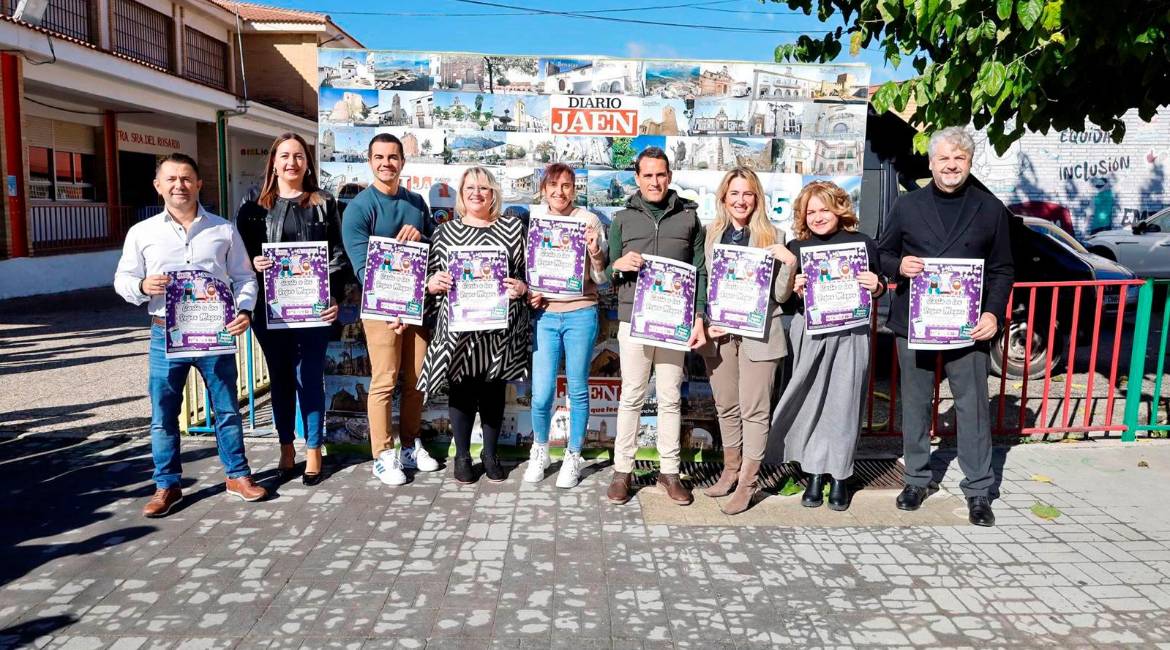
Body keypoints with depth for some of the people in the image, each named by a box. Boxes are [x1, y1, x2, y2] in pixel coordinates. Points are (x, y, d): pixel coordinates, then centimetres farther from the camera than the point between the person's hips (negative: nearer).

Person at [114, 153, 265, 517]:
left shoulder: (224, 230, 6)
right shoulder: (142, 232, 7)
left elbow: (244, 277, 7)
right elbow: (122, 279, 8)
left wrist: (245, 310, -11)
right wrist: (142, 286, -15)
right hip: (166, 335, 0)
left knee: (227, 409, 7)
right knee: (163, 415, 5)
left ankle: (237, 475, 21)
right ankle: (167, 485, 19)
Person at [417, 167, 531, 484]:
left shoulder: (513, 227, 6)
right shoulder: (445, 231, 8)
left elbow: (528, 272, 7)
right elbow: (430, 277, 9)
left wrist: (521, 288, -13)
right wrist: (433, 283, -13)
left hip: (499, 326, 0)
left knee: (493, 390, 11)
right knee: (461, 391, 7)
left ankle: (490, 453, 28)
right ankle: (462, 456, 24)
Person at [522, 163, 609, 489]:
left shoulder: (589, 221, -1)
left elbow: (601, 278, 1)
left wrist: (595, 252, -18)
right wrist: (527, 294, -4)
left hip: (580, 314, -1)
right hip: (544, 315, 1)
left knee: (578, 389, 7)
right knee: (541, 393, 0)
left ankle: (573, 457, 25)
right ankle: (539, 452, 25)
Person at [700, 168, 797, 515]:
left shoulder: (772, 236, 0)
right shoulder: (710, 234, 7)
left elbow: (780, 295, 0)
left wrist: (789, 263, -16)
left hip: (758, 332, -3)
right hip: (718, 332, 3)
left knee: (753, 410, 1)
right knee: (726, 407, 14)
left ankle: (747, 482, 11)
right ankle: (730, 470, 30)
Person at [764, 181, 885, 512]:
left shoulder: (863, 244, 4)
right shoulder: (796, 247, 6)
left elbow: (876, 292, 12)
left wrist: (876, 287, -10)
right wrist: (795, 290, -13)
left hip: (850, 333, -1)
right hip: (809, 332, 1)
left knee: (843, 403, 3)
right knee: (810, 401, 4)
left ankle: (839, 476, 16)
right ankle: (815, 474, 17)